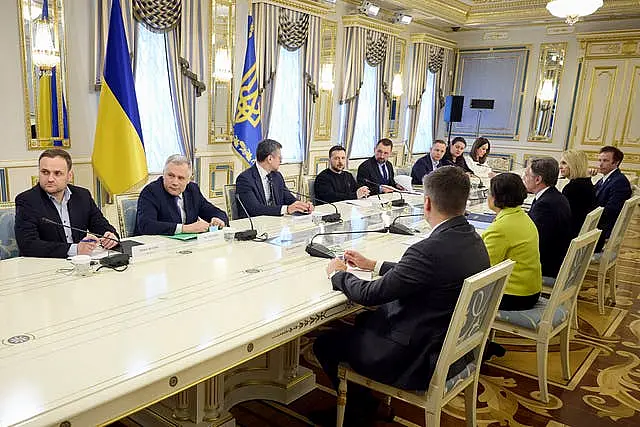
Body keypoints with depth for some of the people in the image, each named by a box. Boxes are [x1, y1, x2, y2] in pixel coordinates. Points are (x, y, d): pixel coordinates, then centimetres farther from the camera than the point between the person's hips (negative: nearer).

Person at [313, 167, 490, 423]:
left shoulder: (430, 250, -30)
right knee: (366, 319, 26)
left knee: (325, 342, 5)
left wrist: (337, 274, -2)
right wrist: (373, 265, 17)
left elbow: (369, 295, -21)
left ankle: (359, 408, 27)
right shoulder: (474, 240, -2)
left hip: (422, 361, -9)